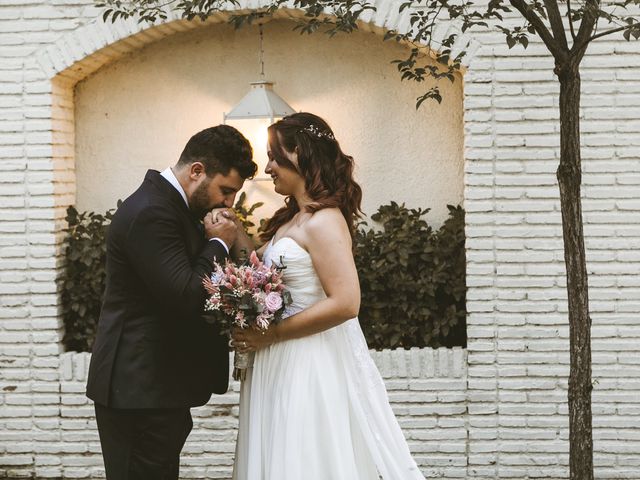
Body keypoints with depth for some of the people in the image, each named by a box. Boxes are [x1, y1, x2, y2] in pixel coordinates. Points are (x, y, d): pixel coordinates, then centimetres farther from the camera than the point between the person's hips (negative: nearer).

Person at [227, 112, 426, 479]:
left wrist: (270, 334, -18)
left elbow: (345, 303, -23)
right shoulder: (292, 219, 14)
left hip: (312, 369, -9)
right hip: (286, 366, 9)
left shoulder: (324, 221, -15)